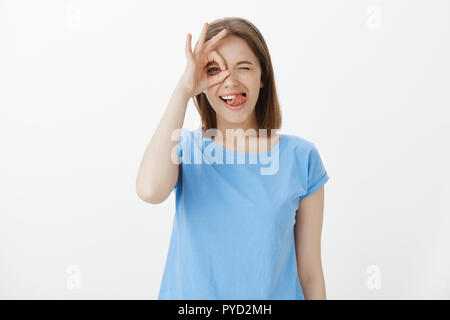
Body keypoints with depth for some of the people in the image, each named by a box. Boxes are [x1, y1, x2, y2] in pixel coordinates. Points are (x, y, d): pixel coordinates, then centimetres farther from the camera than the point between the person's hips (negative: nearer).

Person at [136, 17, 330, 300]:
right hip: (190, 293, 0)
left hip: (277, 293, 0)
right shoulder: (184, 148, -8)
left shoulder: (301, 157, -9)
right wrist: (183, 91, -25)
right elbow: (150, 190, -30)